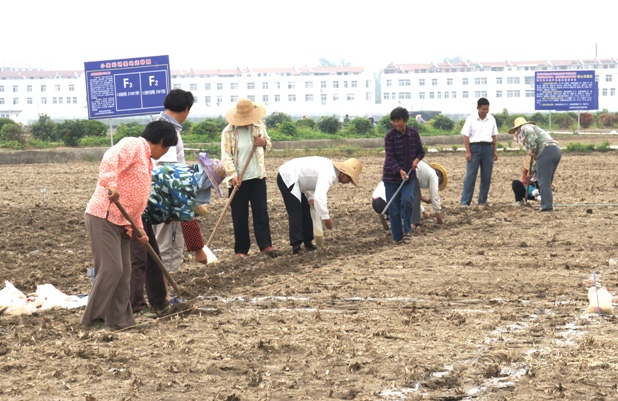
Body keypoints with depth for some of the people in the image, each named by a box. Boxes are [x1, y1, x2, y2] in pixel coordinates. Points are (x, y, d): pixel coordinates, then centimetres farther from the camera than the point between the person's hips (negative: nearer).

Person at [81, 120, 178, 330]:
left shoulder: (147, 161, 22)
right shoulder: (133, 145, -6)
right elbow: (109, 162, -26)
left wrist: (138, 229, 16)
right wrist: (111, 186, -39)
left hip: (122, 223, 10)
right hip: (103, 216, -10)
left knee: (124, 273, 9)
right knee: (111, 268, -13)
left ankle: (120, 320, 15)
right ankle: (92, 319, -6)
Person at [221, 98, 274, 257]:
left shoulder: (259, 126, 5)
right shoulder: (228, 132, -7)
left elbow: (268, 146, 17)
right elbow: (226, 156, -10)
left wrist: (264, 142, -8)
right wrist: (232, 175, -21)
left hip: (257, 176, 3)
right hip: (238, 180, -3)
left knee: (261, 210, -2)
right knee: (239, 215, 2)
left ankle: (265, 245, -2)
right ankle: (241, 249, 7)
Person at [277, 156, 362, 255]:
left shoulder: (331, 169, 7)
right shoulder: (328, 173, -24)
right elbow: (319, 196, -36)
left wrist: (310, 197, 0)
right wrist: (326, 217, -31)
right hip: (287, 177, -10)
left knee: (306, 210, 13)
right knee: (296, 212, -12)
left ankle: (308, 242, 19)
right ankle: (296, 246, -12)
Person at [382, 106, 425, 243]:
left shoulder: (414, 133, 0)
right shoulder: (390, 136, -11)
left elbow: (421, 151, 10)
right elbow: (390, 157, -17)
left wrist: (417, 159, -12)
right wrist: (400, 171, -31)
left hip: (409, 175, 2)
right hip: (392, 176, -2)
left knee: (407, 200, -19)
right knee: (394, 207, 0)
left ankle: (407, 229, -1)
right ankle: (397, 237, 10)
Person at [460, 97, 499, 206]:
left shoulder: (491, 119, 10)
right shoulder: (471, 119, -2)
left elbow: (494, 136, 15)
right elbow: (466, 136, -3)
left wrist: (495, 150, 11)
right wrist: (468, 152, -9)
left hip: (488, 148, 4)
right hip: (475, 147, -4)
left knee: (486, 177, 5)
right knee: (470, 176, -6)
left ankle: (483, 201, 13)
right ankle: (465, 202, -5)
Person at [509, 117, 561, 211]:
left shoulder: (524, 128, 10)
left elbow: (530, 133, -17)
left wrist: (532, 151, -10)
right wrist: (533, 169, 39)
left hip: (547, 151, -9)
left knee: (544, 181, -9)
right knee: (547, 181, 14)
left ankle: (546, 205, -13)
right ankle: (548, 205, 13)